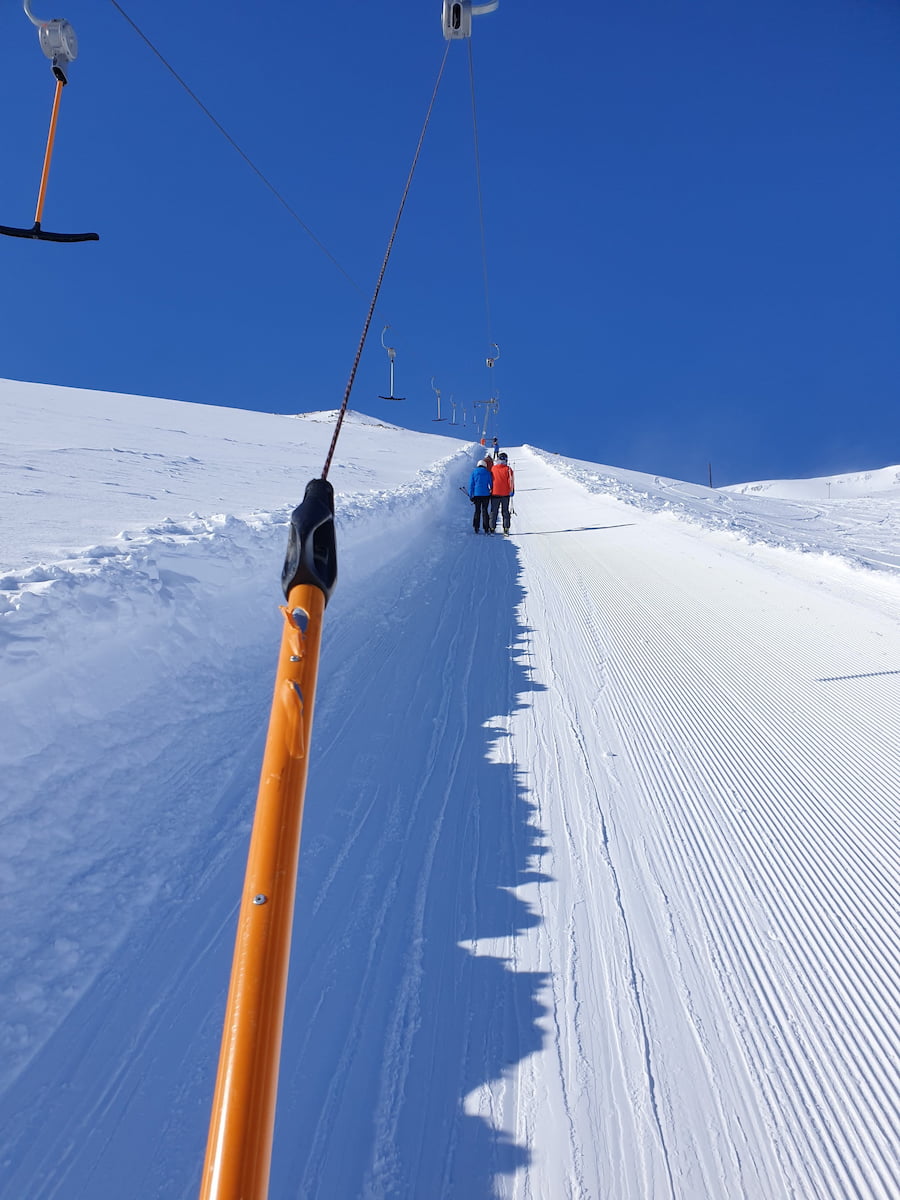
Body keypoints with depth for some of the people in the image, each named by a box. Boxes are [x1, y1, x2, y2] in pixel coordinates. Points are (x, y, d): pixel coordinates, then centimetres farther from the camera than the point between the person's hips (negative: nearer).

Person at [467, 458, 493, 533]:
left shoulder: (474, 472, 3)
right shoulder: (487, 473, 3)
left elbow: (471, 484, 1)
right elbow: (491, 483, 6)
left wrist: (470, 495, 3)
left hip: (476, 494, 0)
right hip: (486, 494, 0)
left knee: (477, 510, 8)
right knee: (484, 510, 3)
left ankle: (476, 528, 6)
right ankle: (486, 528, 0)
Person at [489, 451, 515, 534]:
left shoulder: (493, 468, -3)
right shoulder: (508, 469, -8)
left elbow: (491, 480, 7)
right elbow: (511, 480, -8)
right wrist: (512, 490, 2)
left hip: (495, 493, 1)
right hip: (505, 494, 0)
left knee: (494, 511, 9)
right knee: (505, 512, 8)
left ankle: (492, 528, 5)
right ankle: (506, 528, 4)